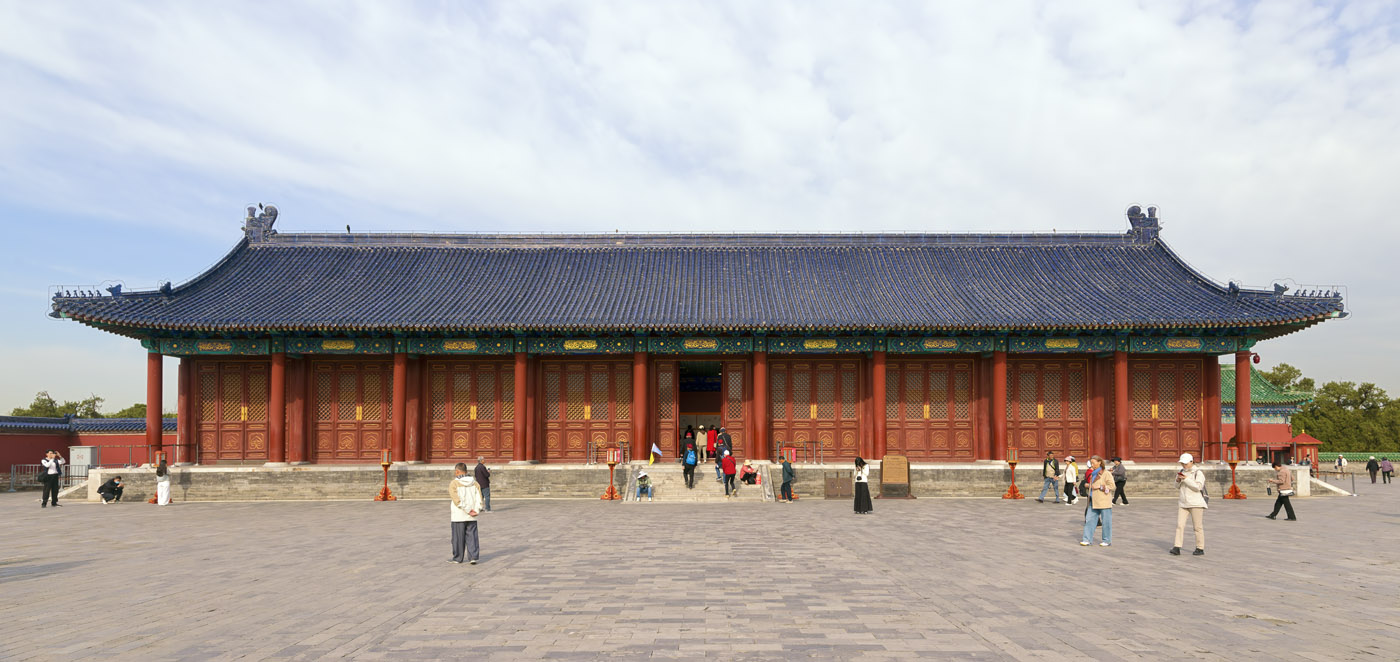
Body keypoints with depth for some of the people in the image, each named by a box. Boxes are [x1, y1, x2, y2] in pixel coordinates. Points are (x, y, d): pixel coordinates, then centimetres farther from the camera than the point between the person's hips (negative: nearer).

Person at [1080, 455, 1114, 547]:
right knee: (1089, 519, 3)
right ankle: (1087, 539, 5)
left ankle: (1107, 540, 13)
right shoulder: (1093, 474, 16)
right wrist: (1089, 485, 12)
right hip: (1093, 502, 8)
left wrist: (1099, 487, -17)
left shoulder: (1106, 473, -9)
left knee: (1106, 521, 2)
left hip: (1104, 502, -8)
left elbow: (1112, 486, -14)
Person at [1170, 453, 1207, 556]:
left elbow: (1197, 487, -18)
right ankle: (1177, 548, -7)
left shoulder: (1198, 473, -7)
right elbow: (1178, 487, 17)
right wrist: (1178, 480, -3)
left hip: (1196, 503, -5)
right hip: (1183, 503, 5)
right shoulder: (1182, 471, 12)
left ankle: (1200, 549, 11)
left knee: (1198, 526, 1)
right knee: (1180, 525, -4)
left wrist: (1186, 479, -21)